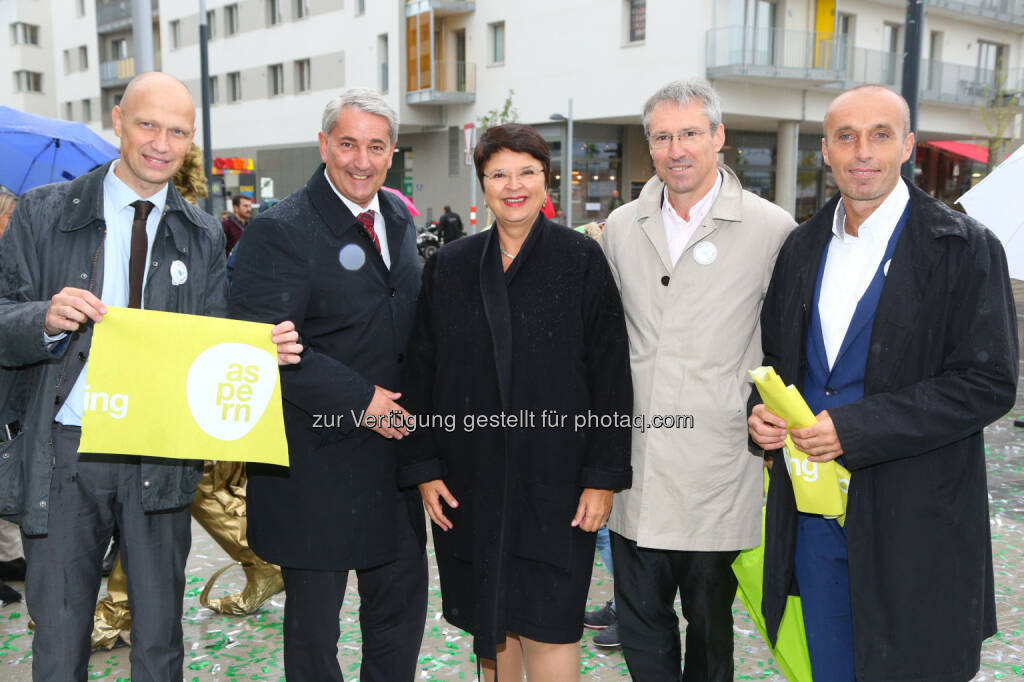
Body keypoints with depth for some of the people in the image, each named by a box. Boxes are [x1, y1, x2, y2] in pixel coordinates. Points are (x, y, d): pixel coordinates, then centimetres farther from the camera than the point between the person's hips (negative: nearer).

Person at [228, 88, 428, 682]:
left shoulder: (399, 220, 9)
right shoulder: (280, 232, -14)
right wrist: (359, 400, -20)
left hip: (392, 450, 7)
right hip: (314, 458, -6)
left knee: (403, 599, 17)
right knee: (314, 616, 10)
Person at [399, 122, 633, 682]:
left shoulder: (582, 261, -2)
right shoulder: (449, 266, 6)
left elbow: (611, 377, -4)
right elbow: (421, 374, 8)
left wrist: (603, 476, -8)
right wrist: (423, 466, 2)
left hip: (553, 477, -3)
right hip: (470, 480, 3)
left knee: (549, 625, 0)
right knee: (490, 621, 14)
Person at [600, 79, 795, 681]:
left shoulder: (771, 228, -5)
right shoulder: (622, 226, 7)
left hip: (717, 469, -3)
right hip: (635, 468, 3)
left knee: (710, 620, 14)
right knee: (640, 620, 13)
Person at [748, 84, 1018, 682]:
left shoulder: (965, 248, -9)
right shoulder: (803, 246, 8)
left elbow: (988, 384, -14)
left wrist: (854, 428, -21)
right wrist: (761, 409, -6)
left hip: (913, 521, -4)